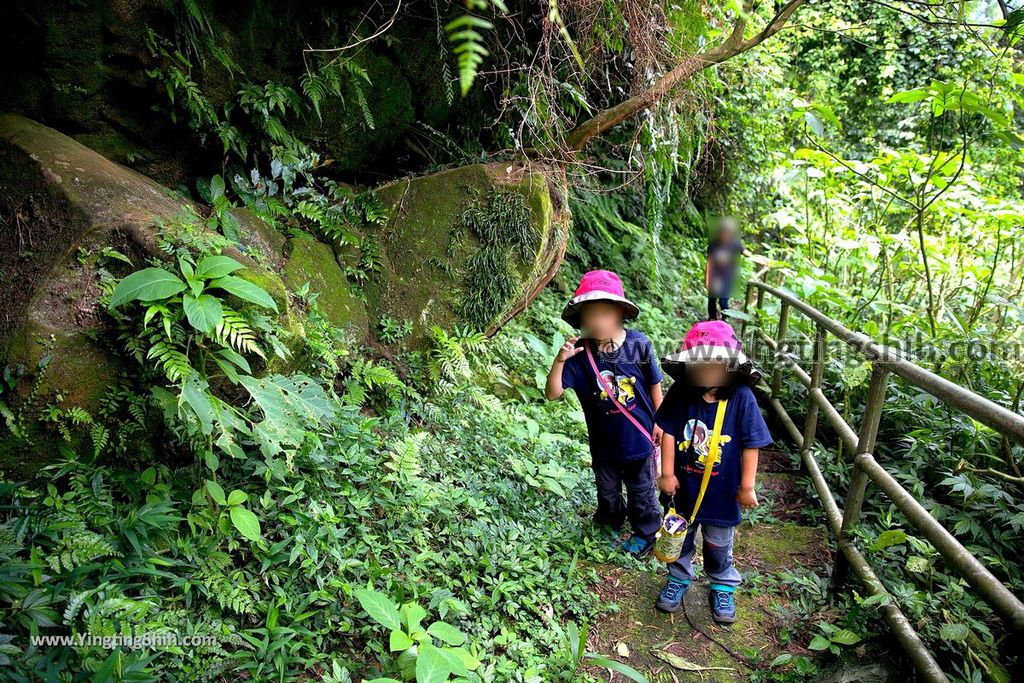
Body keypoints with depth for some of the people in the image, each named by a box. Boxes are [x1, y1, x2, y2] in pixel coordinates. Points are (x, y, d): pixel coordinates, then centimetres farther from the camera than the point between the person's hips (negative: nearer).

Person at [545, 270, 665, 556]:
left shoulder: (639, 344, -20)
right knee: (607, 490, 25)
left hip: (638, 437, -1)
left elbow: (654, 385, -5)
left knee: (641, 490, 20)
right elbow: (552, 393, -21)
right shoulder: (580, 355, -19)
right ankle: (610, 524, 54)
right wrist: (559, 361, -35)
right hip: (604, 441, 2)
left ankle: (645, 533, 45)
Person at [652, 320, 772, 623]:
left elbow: (751, 445, -13)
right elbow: (668, 433, -7)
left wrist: (747, 487, -8)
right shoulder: (679, 394, -16)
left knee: (719, 546, 20)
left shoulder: (741, 398, -20)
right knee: (680, 539, 23)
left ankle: (723, 588, 44)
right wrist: (667, 473, -6)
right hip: (683, 487, 1)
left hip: (722, 492, -1)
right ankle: (679, 578, 47)